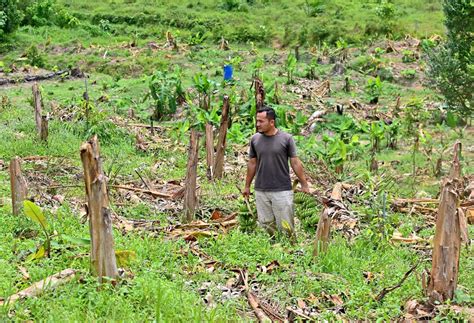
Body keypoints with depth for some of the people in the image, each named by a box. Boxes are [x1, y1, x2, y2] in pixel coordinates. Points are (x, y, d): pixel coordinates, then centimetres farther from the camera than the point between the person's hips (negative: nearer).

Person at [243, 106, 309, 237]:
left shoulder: (286, 138, -6)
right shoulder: (255, 139, 3)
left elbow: (295, 163, -1)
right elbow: (252, 164, 12)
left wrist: (304, 184, 0)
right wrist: (247, 186, 15)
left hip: (282, 190, -3)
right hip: (261, 191, 3)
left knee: (286, 227, -1)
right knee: (266, 225, 7)